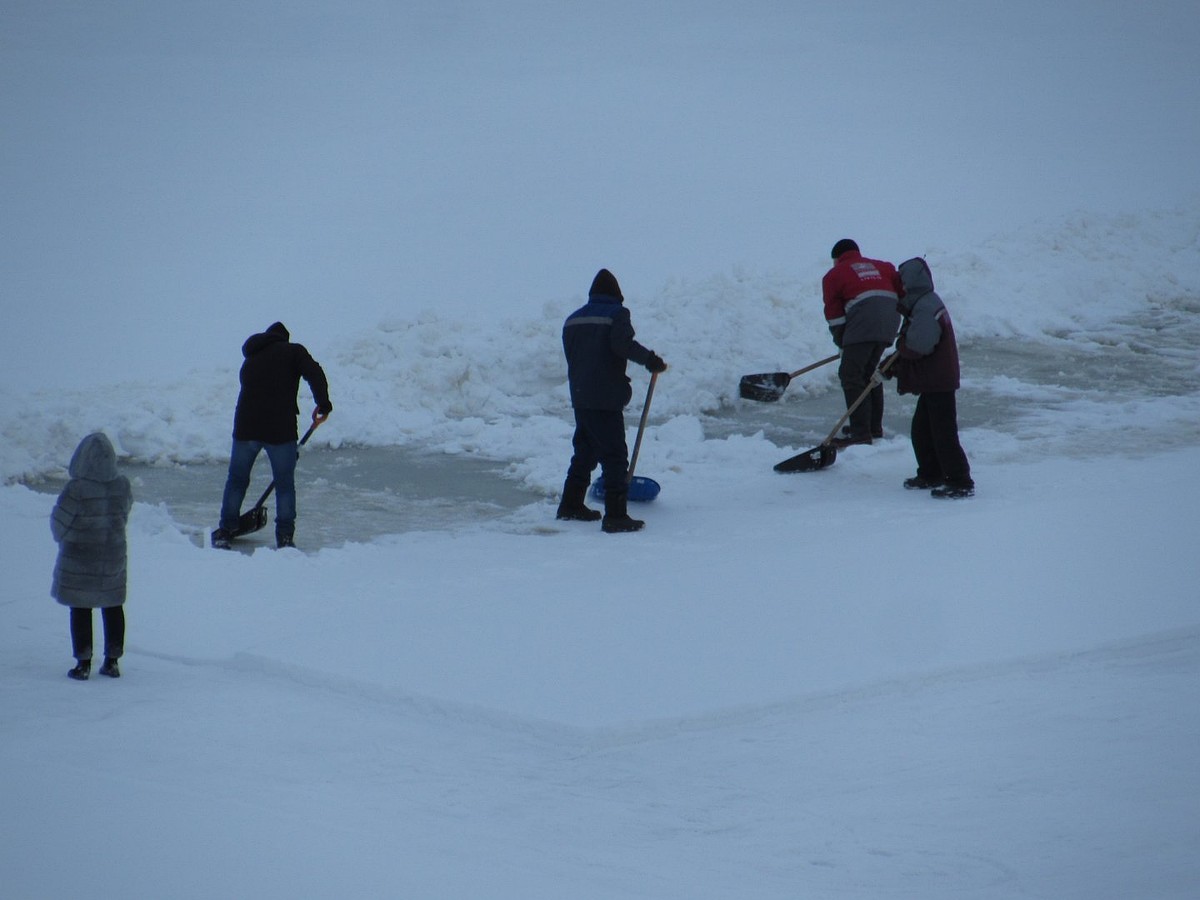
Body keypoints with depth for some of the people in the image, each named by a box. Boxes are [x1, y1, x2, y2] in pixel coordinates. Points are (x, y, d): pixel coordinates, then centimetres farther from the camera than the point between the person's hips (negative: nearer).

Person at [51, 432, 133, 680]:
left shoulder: (76, 490, -23)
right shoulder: (123, 486, -10)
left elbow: (59, 522, -13)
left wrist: (64, 540, 8)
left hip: (79, 559, -4)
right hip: (114, 555, 4)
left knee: (80, 609, 6)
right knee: (113, 607, 16)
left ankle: (83, 663, 8)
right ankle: (112, 661, 20)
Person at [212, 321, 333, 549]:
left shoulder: (250, 360, 23)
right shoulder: (293, 351, 7)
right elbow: (314, 373, -12)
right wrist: (323, 404, -4)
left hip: (245, 427, 4)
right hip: (280, 428, -4)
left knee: (237, 481, 18)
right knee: (285, 484, 9)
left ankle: (226, 531, 19)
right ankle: (285, 537, 8)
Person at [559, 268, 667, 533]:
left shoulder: (573, 320, 15)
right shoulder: (616, 314, -5)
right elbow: (623, 345, -22)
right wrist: (650, 359, -11)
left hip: (580, 398, 7)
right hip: (606, 399, -7)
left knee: (584, 451, 21)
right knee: (614, 455, -6)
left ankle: (571, 504, 28)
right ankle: (615, 515, -10)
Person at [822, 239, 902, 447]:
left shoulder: (834, 275, 16)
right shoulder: (882, 267, 28)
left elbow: (834, 313, 11)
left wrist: (842, 343, 17)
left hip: (863, 324, -6)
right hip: (889, 324, 6)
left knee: (850, 374, -4)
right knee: (868, 372, 21)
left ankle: (860, 432, -13)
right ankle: (874, 426, 26)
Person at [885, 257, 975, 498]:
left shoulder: (926, 307, -20)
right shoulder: (922, 304, 15)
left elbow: (918, 346, -27)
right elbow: (919, 345, 18)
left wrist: (900, 346, -6)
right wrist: (895, 364, 9)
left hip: (939, 384, -11)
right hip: (932, 382, 11)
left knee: (943, 433, -9)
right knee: (922, 429, 19)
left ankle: (961, 483, -7)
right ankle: (931, 475, 28)